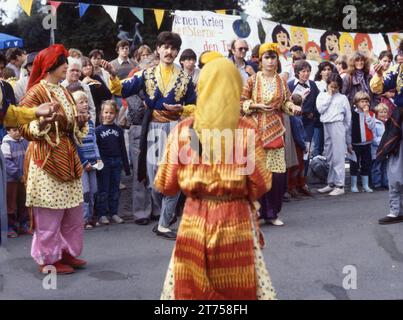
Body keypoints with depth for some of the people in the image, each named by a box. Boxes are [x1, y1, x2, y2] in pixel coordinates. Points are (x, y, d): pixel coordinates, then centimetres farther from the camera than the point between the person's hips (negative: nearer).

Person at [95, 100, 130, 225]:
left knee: (115, 189, 9)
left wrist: (126, 166, 8)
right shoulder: (98, 130, -2)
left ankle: (114, 213, 17)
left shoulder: (118, 130, 7)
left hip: (116, 163, 3)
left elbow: (123, 149, 9)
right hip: (103, 162, -3)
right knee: (103, 189, 2)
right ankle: (102, 214, 7)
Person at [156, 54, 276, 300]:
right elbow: (261, 185, -7)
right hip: (236, 222, -1)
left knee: (189, 288, 15)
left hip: (195, 221, 1)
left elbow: (165, 185, -3)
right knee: (239, 289, 14)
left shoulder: (182, 130, -5)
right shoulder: (247, 132, -8)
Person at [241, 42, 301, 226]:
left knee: (277, 173, -1)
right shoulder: (253, 80, 1)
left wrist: (293, 107, -6)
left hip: (275, 130, 3)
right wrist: (257, 106, -12)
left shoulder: (281, 81, 9)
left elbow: (285, 102, 14)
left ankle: (271, 213, 13)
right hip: (255, 130, -3)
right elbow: (241, 101, 2)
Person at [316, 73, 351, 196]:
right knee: (328, 157, 9)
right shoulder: (322, 95, 12)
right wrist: (329, 96, -1)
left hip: (338, 126, -4)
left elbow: (348, 116, 8)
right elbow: (320, 109, -4)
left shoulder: (342, 98, 5)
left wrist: (345, 131, 6)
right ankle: (331, 183, 17)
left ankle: (340, 185, -5)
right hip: (325, 126, 4)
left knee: (338, 156, -6)